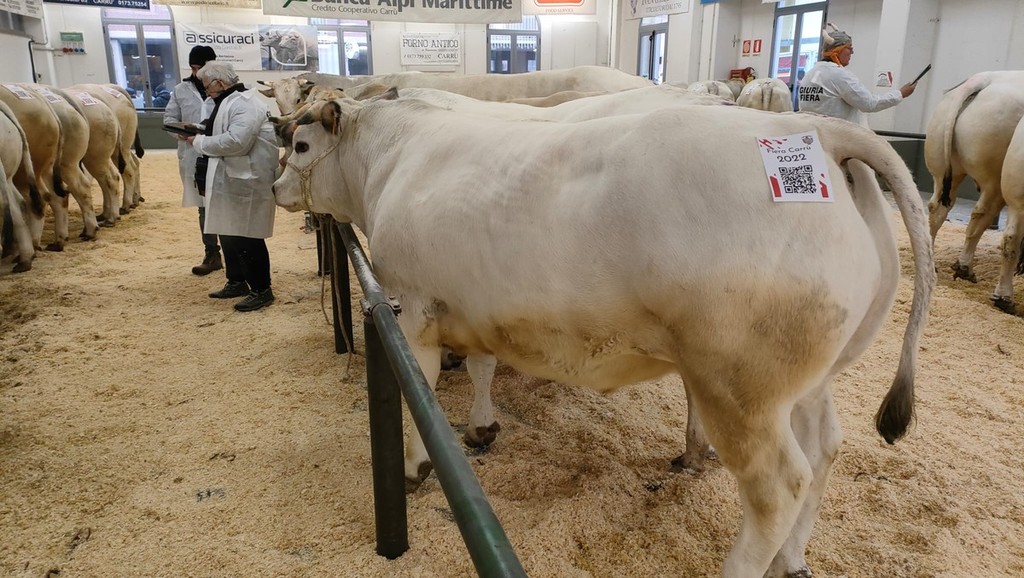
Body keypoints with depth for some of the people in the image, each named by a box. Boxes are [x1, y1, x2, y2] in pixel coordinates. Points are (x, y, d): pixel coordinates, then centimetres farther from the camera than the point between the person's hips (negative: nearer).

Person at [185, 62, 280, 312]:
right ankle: (237, 282, 31)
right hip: (230, 179, 11)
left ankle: (261, 290, 5)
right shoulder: (229, 102, 17)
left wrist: (199, 142, -16)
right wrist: (198, 134, 5)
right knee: (229, 234, 17)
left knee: (247, 238, -5)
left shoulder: (245, 103, -16)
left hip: (248, 181, -11)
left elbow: (236, 141, -28)